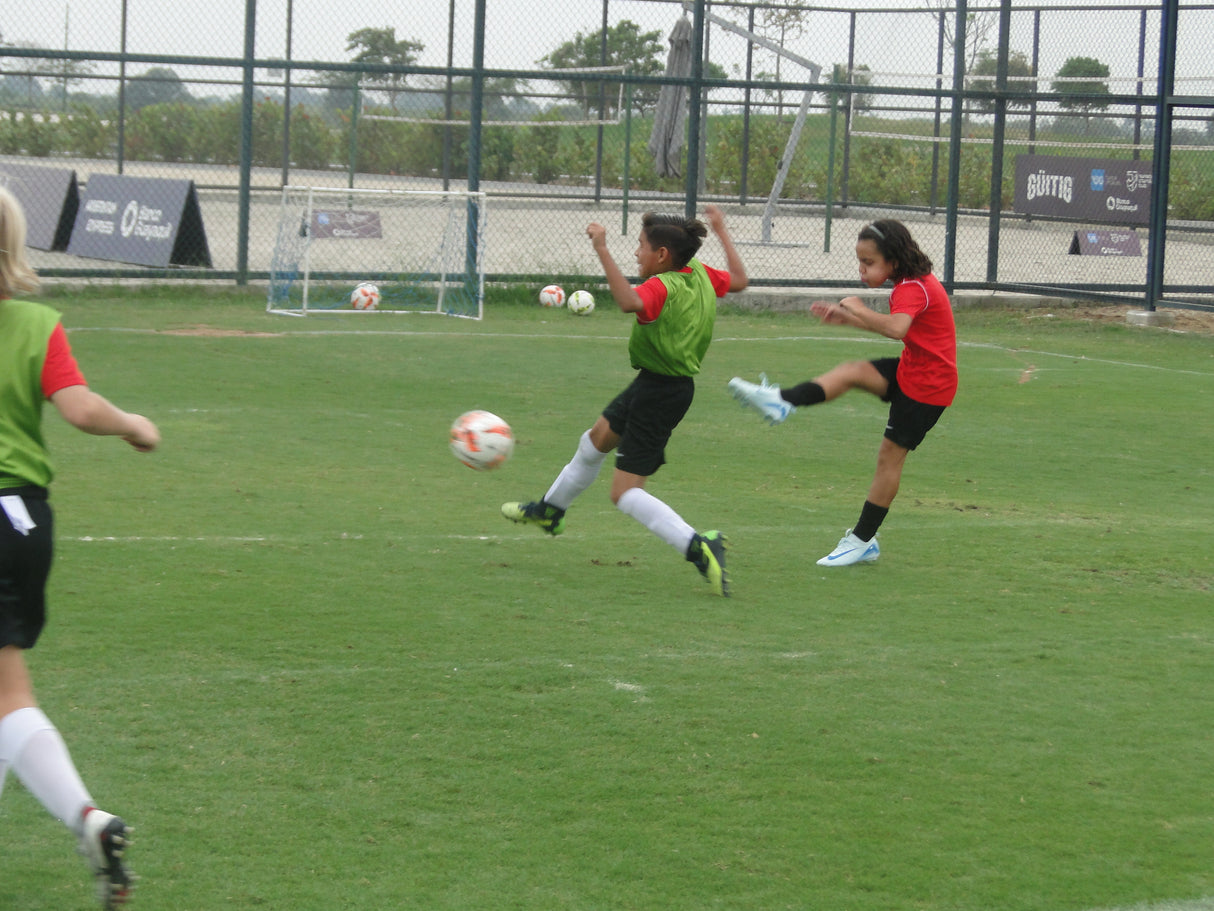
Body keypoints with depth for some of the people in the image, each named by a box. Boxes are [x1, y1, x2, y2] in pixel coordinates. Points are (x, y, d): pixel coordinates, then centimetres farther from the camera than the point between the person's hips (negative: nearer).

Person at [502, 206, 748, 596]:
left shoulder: (662, 288, -26)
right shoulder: (700, 274, -1)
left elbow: (629, 302, -48)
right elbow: (739, 280, 17)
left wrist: (602, 251, -45)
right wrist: (722, 232, 26)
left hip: (660, 391, -10)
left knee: (626, 493, -9)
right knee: (597, 439, 31)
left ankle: (698, 547, -23)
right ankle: (550, 510, 54)